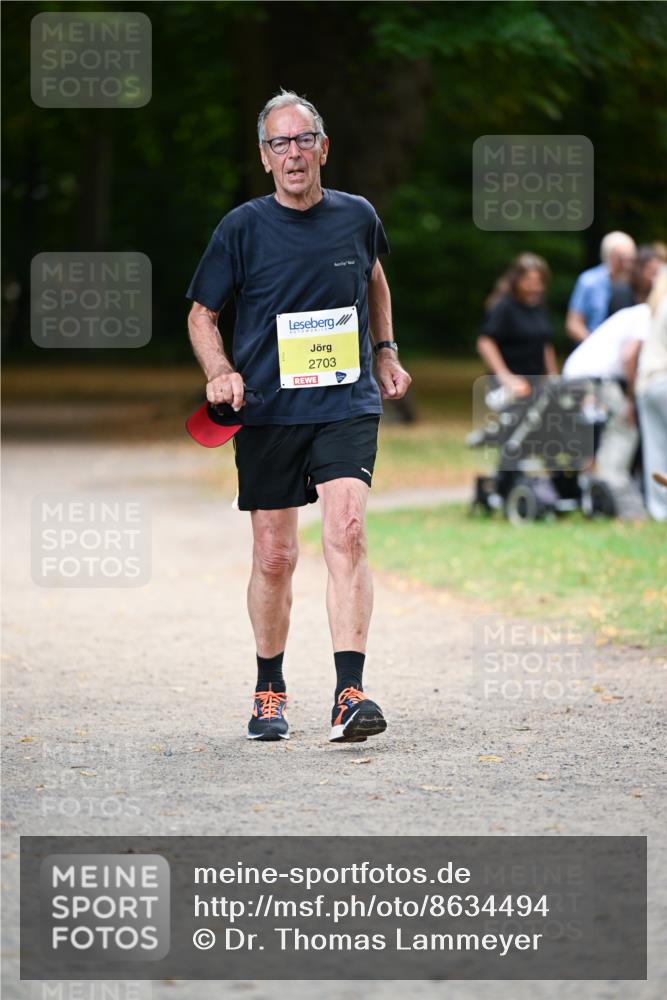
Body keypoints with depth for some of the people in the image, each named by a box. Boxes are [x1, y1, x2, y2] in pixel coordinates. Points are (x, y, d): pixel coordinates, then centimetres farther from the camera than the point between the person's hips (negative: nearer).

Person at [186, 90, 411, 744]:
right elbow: (202, 315, 6)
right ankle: (269, 690, 24)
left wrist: (385, 352, 23)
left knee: (345, 532, -18)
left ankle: (350, 692, -23)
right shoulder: (242, 228, -2)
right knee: (274, 556, 4)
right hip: (267, 413, 0)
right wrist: (221, 374, -11)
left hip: (347, 406, 0)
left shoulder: (357, 217, 5)